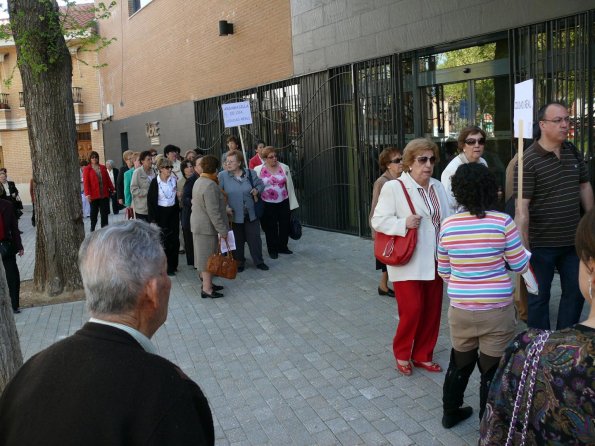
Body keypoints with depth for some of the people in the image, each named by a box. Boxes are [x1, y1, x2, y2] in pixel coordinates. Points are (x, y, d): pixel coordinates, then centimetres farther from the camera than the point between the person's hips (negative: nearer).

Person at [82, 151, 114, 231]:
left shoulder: (103, 167, 8)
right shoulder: (87, 169, -2)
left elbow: (108, 179, 10)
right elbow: (86, 182, -7)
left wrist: (112, 189, 6)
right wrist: (87, 194, -15)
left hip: (104, 194, 3)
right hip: (93, 195, -3)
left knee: (104, 213, 5)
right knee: (94, 212, 8)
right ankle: (92, 229, 22)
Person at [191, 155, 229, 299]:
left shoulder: (198, 181, 9)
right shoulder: (210, 185, -22)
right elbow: (213, 212, -24)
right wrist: (222, 230, -20)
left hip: (198, 224, 10)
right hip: (208, 226, -10)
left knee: (204, 255, 17)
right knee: (208, 256, -2)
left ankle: (206, 282, 28)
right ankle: (207, 289, 4)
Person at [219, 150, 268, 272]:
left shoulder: (250, 173, -2)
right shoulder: (222, 175, -9)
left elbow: (260, 184, 12)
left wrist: (257, 190, -8)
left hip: (251, 214, 2)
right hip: (234, 215, -1)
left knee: (255, 239, 9)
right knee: (237, 241, 12)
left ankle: (259, 261, 26)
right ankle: (239, 263, 29)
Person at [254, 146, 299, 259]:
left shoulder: (284, 168, 1)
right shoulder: (258, 170, -4)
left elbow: (289, 186, 6)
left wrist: (292, 203, 7)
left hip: (284, 203, 2)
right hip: (267, 205, -2)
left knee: (284, 226, 11)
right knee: (270, 228, 7)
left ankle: (283, 247, 29)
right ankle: (272, 249, 22)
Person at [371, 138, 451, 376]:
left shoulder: (438, 187, 11)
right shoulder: (393, 187, -9)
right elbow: (378, 221, -11)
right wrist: (404, 223, -25)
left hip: (434, 262, 6)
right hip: (408, 263, -6)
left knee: (432, 311, 10)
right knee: (412, 309, -6)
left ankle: (423, 355, 29)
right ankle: (401, 354, 20)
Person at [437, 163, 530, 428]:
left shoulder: (447, 225, -5)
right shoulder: (502, 222, -14)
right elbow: (519, 265, -3)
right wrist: (526, 251, 18)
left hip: (460, 310, 3)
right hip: (496, 311, -3)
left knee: (460, 363, 21)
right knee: (492, 369, 12)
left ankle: (450, 413, 37)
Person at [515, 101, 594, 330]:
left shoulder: (573, 152, 5)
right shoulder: (529, 161, -17)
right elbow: (521, 208, -21)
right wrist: (523, 248, -24)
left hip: (573, 240, 7)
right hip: (542, 244, -7)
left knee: (576, 292, 17)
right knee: (539, 297, 7)